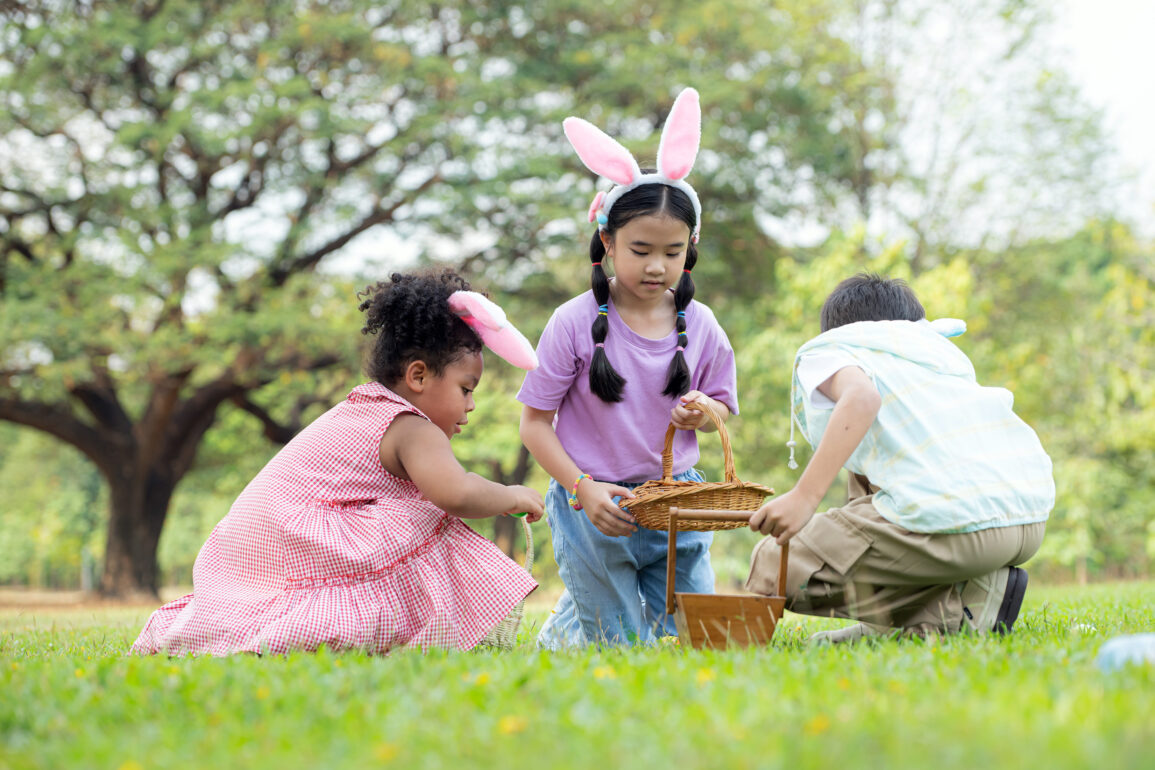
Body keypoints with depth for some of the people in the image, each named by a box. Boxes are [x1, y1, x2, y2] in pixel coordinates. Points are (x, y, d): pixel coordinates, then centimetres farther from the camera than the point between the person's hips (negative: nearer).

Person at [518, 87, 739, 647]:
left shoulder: (699, 327, -2)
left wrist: (704, 411, -14)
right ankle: (560, 631, 35)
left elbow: (722, 408, 11)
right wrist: (584, 489, -19)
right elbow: (535, 422, -8)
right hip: (593, 504, -4)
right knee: (620, 646, 3)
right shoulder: (575, 323, -12)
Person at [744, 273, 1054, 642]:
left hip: (953, 519, -8)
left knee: (772, 570, 7)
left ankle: (952, 609, -2)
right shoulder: (938, 343, 32)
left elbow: (861, 397, -12)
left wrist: (804, 496, -19)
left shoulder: (822, 351, 12)